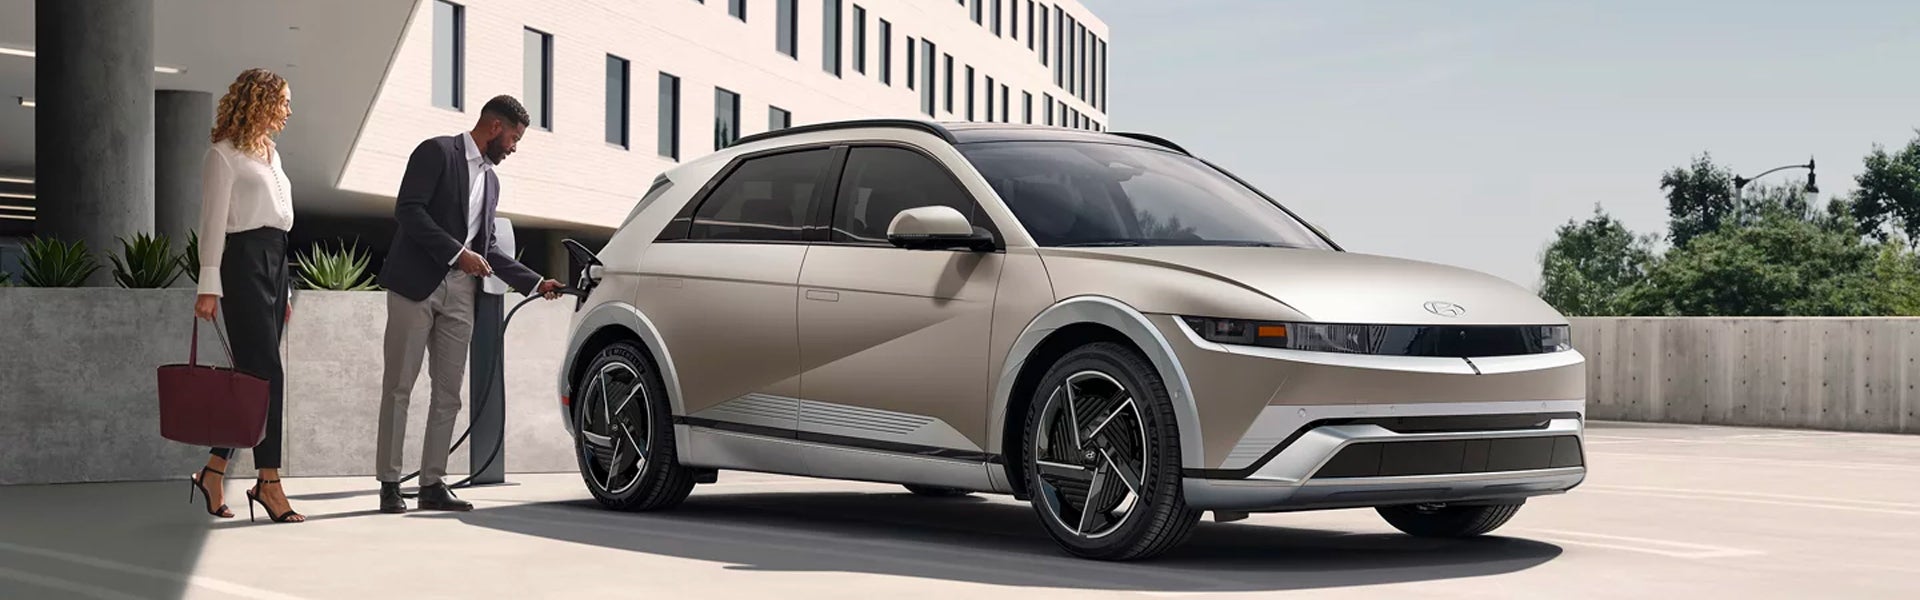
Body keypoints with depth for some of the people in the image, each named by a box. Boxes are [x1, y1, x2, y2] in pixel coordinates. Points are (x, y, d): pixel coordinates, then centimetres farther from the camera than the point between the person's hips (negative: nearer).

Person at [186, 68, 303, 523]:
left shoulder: (270, 154, 21)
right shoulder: (225, 154, -2)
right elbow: (213, 222, -8)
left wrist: (285, 289, 20)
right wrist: (209, 285, -15)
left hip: (274, 263, 8)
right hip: (243, 261, -8)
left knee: (253, 374, 5)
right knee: (266, 372, -11)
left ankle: (214, 472, 12)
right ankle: (269, 481, -9)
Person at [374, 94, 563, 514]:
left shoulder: (490, 180, 21)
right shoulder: (437, 152, -2)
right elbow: (408, 209, -13)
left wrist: (535, 283, 18)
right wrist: (457, 253, -16)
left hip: (459, 293, 7)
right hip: (416, 284, -7)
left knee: (448, 393, 4)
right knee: (399, 387, -3)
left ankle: (433, 484, 8)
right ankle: (389, 483, 1)